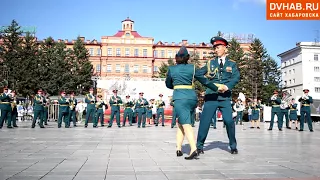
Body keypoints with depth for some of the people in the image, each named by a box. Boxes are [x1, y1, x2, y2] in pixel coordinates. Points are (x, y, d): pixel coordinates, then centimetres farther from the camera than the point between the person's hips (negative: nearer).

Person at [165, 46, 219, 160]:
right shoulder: (192, 68, 8)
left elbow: (168, 85, 17)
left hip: (180, 98, -3)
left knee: (186, 124, -10)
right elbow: (204, 81, 10)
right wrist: (217, 88, 20)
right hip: (192, 97, 4)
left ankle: (194, 149, -24)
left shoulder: (171, 69, 6)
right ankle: (178, 148, 17)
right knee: (181, 123, 17)